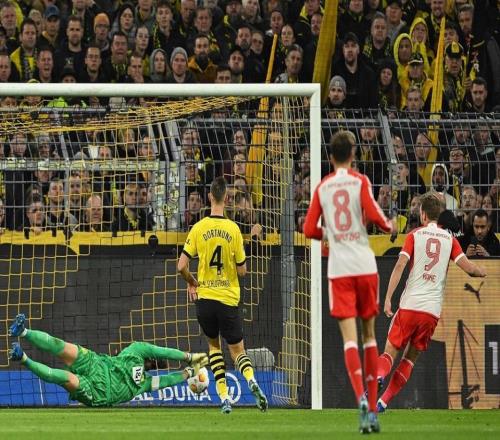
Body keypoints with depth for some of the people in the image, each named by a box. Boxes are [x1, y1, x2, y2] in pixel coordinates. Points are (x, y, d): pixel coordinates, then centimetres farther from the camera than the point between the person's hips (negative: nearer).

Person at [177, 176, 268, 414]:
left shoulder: (198, 228, -5)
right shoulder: (233, 229, -6)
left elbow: (181, 266, -6)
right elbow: (242, 270, -2)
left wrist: (192, 283, 14)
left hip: (204, 297, 1)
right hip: (229, 298, -1)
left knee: (213, 345, 20)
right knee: (237, 349, 9)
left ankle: (224, 397, 7)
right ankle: (251, 380, -23)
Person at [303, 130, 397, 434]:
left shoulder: (322, 187, 9)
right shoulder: (360, 181, 1)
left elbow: (310, 230, 8)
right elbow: (374, 216, -12)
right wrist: (390, 226, 9)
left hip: (339, 270, 1)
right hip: (365, 266, -1)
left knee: (350, 337, -7)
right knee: (369, 334, 10)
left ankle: (361, 399, -28)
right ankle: (373, 408, 11)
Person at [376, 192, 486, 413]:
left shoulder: (414, 235, 4)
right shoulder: (450, 239, 8)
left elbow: (400, 266, -7)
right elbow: (468, 267, 0)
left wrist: (388, 298, -9)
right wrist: (484, 272, 23)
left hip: (409, 306, -2)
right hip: (433, 310, 2)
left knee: (391, 352, 4)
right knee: (411, 357, 14)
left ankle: (379, 375, -29)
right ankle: (383, 402, 8)